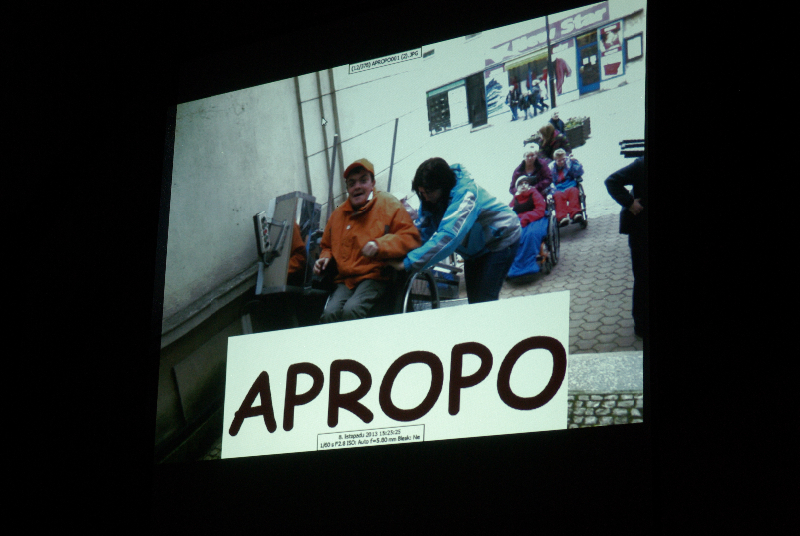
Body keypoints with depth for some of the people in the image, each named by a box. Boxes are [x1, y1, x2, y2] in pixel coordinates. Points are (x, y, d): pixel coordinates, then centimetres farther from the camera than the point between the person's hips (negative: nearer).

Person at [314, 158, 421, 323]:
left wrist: (380, 245, -17)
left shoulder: (387, 204, 7)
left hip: (375, 277, -4)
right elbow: (327, 246, 38)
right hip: (344, 280, 4)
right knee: (330, 313, -28)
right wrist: (325, 257, 13)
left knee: (351, 310, -34)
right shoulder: (338, 214, 22)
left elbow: (411, 237, -2)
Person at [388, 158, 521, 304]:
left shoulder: (465, 194, -37)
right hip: (476, 248, 8)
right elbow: (423, 230, -14)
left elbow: (449, 235, -47)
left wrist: (409, 262, -51)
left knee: (484, 300, -15)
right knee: (473, 299, 7)